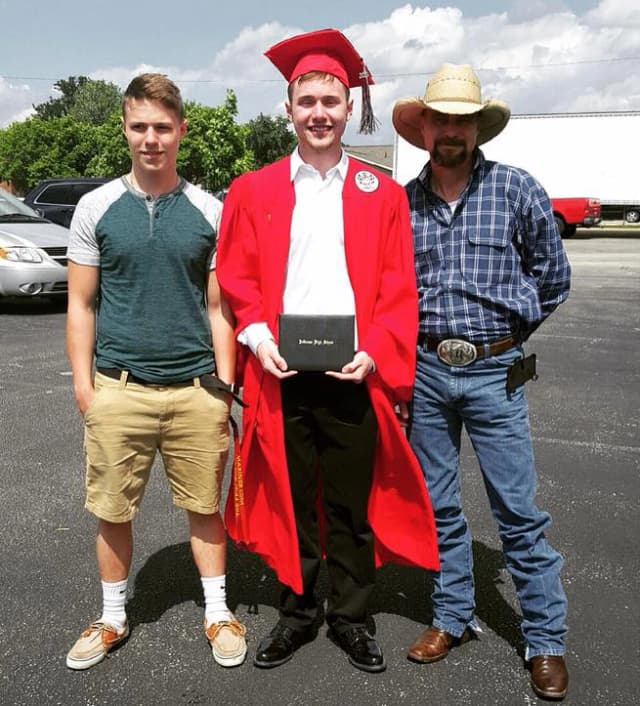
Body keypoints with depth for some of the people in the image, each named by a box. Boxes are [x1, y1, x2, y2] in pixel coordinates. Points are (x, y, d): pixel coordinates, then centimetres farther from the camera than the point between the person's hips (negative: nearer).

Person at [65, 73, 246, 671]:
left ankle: (217, 612, 29)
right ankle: (112, 618, 31)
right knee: (113, 511, 10)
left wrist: (224, 385, 1)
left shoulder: (209, 212, 4)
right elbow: (80, 304, 5)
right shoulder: (96, 207, 4)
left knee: (204, 505, 10)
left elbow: (218, 307, 6)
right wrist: (83, 383, -1)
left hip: (196, 390, 0)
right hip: (119, 389, 0)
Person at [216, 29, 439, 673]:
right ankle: (298, 611, 30)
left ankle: (350, 617, 27)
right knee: (290, 499, 11)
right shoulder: (252, 192, 8)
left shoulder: (382, 194, 7)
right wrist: (257, 336, -10)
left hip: (355, 374, 0)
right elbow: (236, 280, 5)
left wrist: (375, 351, -12)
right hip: (282, 375, 1)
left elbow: (398, 289, 2)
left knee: (352, 505, 9)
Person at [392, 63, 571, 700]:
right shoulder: (401, 201, 4)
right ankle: (452, 618, 30)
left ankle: (546, 641, 18)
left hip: (494, 371, -2)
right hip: (425, 371, 3)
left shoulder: (515, 188, -1)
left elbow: (552, 275, 7)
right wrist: (408, 343, 7)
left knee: (519, 512, 3)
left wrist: (509, 328, 10)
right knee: (438, 506, 13)